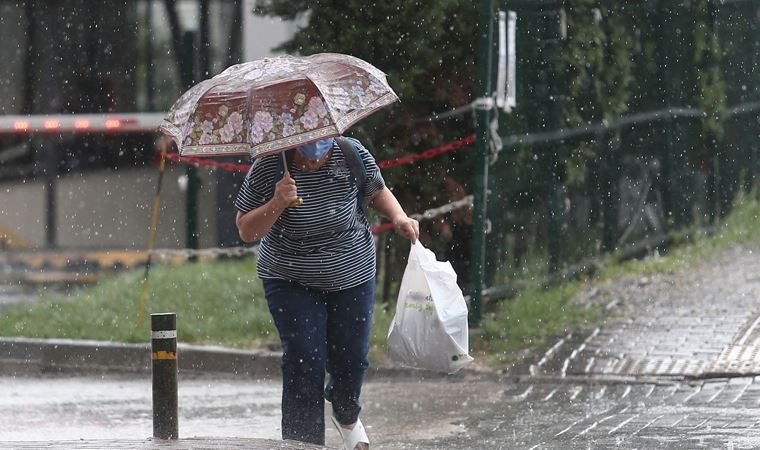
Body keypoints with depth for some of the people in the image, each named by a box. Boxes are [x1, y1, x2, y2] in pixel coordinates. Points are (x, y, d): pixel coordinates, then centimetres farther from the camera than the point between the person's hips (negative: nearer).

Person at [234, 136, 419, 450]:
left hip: (352, 278, 2)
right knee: (304, 362, -14)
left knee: (351, 359, 7)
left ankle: (346, 415, 41)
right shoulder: (267, 169, -18)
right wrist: (277, 204, -30)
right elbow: (246, 232, -13)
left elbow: (377, 191, 8)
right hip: (292, 282, -2)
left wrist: (398, 217, -12)